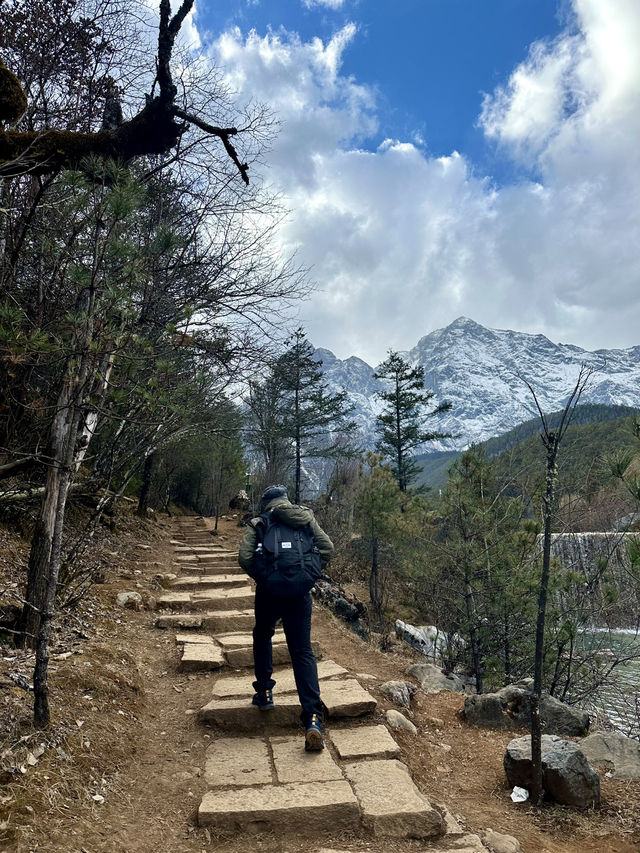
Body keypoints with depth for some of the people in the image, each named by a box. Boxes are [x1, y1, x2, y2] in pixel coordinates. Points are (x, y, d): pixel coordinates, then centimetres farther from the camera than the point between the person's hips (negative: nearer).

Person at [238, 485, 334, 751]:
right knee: (303, 651, 2)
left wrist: (260, 577, 9)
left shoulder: (257, 524, 5)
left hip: (268, 592, -1)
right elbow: (327, 548, 3)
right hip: (300, 593, 1)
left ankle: (264, 693, 28)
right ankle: (313, 717, -12)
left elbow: (244, 558, -8)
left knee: (262, 637, 28)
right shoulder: (305, 517, 10)